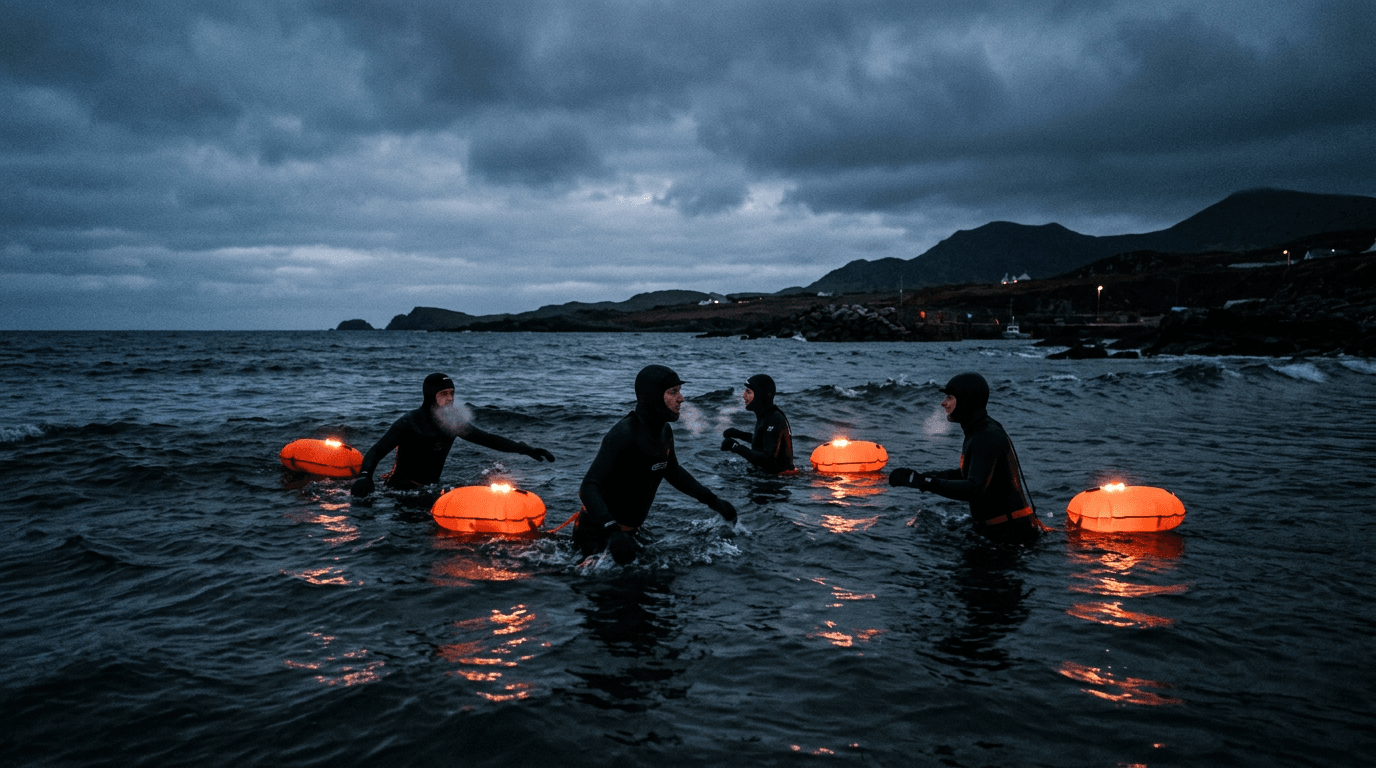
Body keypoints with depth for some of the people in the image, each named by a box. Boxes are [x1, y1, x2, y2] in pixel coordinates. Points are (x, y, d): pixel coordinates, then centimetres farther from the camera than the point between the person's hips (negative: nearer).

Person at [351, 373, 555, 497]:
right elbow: (376, 451, -19)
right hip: (401, 490, -7)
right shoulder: (408, 424, -15)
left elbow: (488, 439, 6)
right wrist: (364, 476, -41)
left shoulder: (453, 422, 3)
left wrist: (527, 450, -3)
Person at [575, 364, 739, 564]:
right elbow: (589, 486, -33)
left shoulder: (664, 432, 2)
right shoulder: (624, 433, -27)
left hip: (627, 532, 9)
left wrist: (713, 501, 21)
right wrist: (611, 532, -47)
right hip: (598, 532, -9)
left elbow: (673, 471, 23)